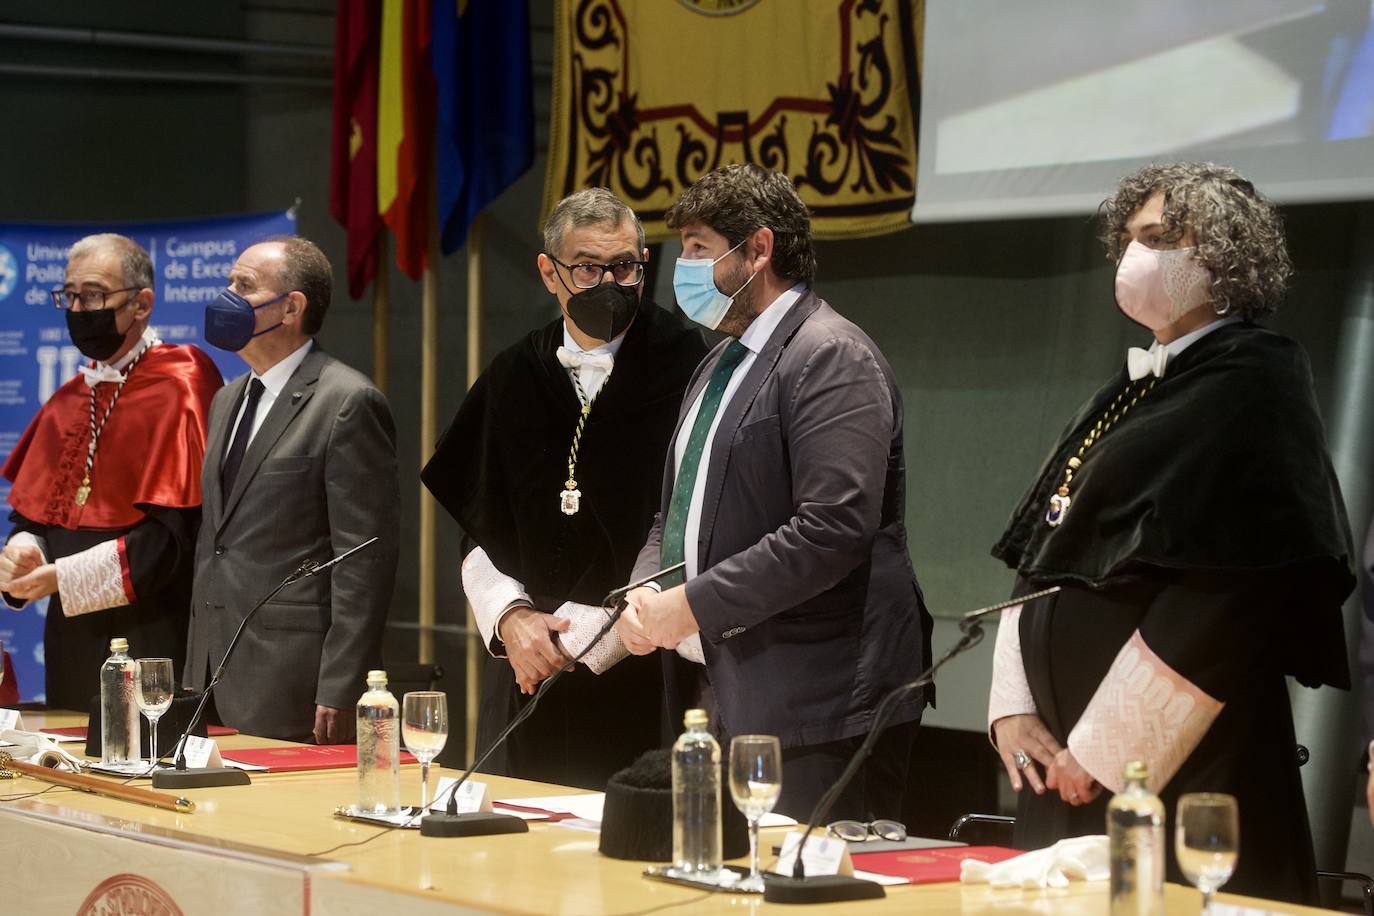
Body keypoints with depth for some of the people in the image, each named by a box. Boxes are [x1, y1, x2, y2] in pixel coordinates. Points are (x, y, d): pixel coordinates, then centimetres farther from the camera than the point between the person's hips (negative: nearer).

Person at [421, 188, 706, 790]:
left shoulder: (682, 369, -5)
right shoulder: (514, 378, 11)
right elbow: (480, 533, 15)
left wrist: (584, 636, -10)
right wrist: (510, 617, -3)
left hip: (640, 679, -4)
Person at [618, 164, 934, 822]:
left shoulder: (832, 358, -11)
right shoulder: (720, 363, 20)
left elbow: (831, 530, -22)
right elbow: (676, 514, 26)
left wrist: (694, 604, -18)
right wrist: (643, 595, 4)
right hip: (717, 697, 9)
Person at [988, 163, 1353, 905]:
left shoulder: (1251, 386, -9)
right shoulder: (1131, 392, 17)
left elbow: (1223, 596, -18)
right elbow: (1039, 559, 17)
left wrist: (1104, 751, -17)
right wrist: (1013, 704, 3)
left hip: (1180, 762, -8)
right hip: (1068, 760, 8)